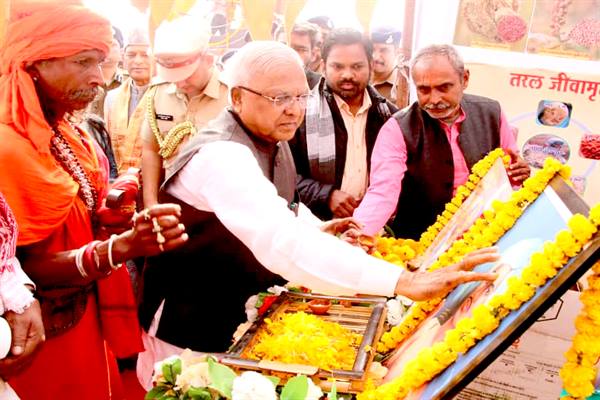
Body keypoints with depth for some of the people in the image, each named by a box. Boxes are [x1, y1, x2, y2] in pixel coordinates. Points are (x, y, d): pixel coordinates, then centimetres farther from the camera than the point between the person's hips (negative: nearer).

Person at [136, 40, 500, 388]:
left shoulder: (271, 138, 0)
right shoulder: (222, 155, -30)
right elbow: (282, 242, -46)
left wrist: (315, 227, -1)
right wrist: (404, 281, -51)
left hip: (242, 313, 8)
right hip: (191, 330, -8)